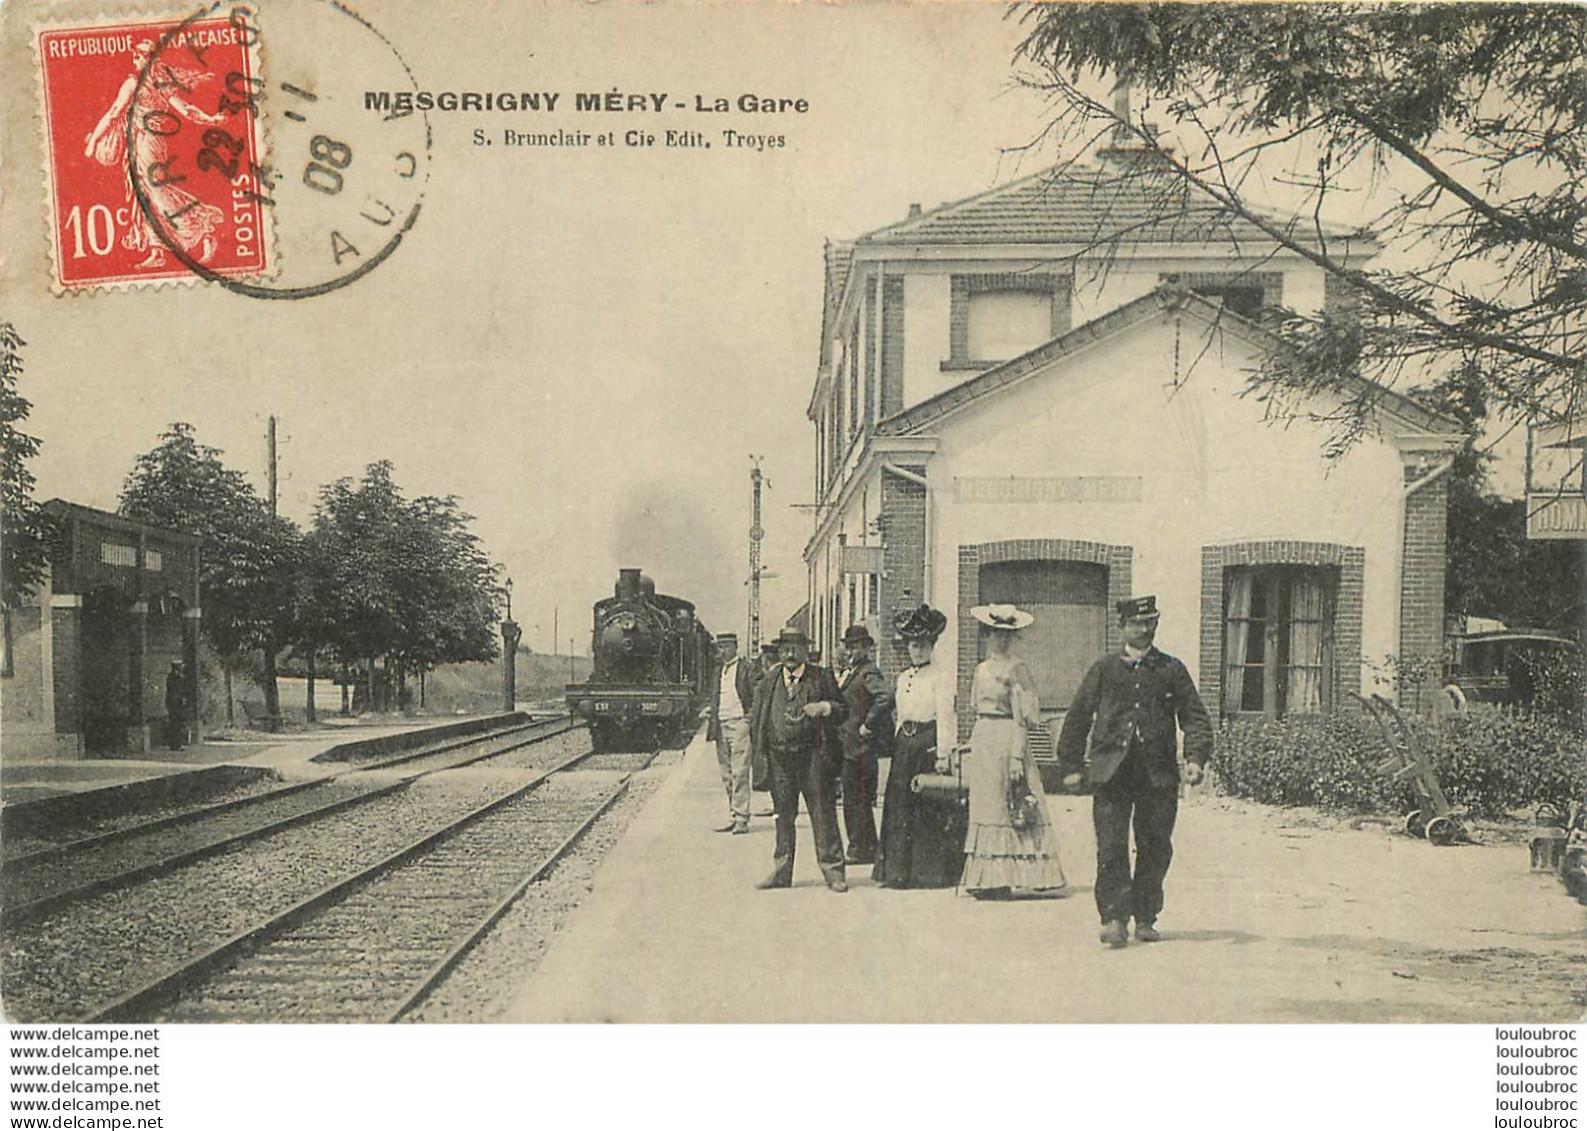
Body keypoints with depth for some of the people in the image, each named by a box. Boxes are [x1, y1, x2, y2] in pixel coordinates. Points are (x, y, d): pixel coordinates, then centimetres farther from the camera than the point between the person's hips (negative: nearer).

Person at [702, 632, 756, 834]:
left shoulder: (745, 668, -1)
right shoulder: (717, 671, 19)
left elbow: (756, 697, -2)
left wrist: (751, 718, -12)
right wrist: (709, 710, 5)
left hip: (739, 724, -7)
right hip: (721, 726, 7)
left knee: (739, 773, -10)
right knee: (727, 776, 7)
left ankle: (741, 819, -8)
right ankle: (732, 818, 13)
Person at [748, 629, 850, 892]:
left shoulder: (822, 677, 3)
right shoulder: (770, 682, 11)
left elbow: (843, 710, 4)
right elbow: (756, 720, 17)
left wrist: (824, 707, -15)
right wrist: (760, 749, 5)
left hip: (813, 756, -3)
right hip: (779, 758, 3)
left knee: (823, 814, -2)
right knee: (783, 815, 11)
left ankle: (833, 871, 5)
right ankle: (781, 872, 19)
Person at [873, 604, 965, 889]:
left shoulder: (941, 676, -5)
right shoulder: (903, 677, 15)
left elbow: (945, 716, -11)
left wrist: (943, 753, -16)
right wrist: (898, 743, 13)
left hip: (929, 743, -6)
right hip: (904, 745, 7)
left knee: (931, 809, -3)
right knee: (900, 807, 6)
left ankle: (931, 872, 5)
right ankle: (900, 871, 13)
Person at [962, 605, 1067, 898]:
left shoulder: (1017, 668, -7)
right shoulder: (983, 669, 15)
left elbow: (1022, 717, -10)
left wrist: (1017, 755, -16)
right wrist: (971, 747, 18)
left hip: (1007, 739, -7)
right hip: (982, 739, 7)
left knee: (1008, 807, -5)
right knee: (984, 806, 6)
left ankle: (1002, 879, -1)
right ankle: (988, 879, 10)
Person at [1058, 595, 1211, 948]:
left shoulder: (1172, 670, 12)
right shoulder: (1104, 669, 10)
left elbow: (1195, 717, 10)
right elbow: (1077, 718, 11)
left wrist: (1195, 758, -6)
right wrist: (1070, 765, 6)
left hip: (1159, 774, 1)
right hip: (1111, 770, -1)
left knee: (1154, 849, 6)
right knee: (1111, 847, -9)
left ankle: (1145, 918, 19)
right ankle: (1115, 918, -5)